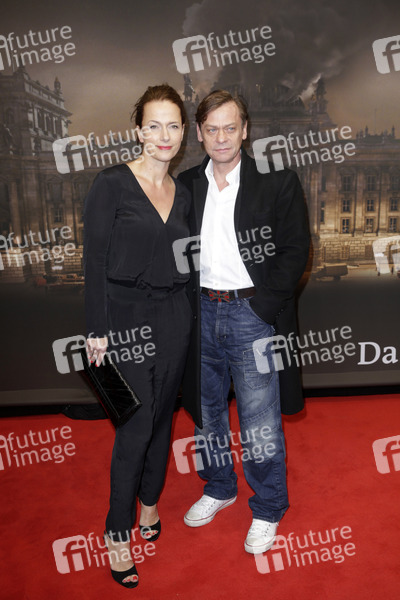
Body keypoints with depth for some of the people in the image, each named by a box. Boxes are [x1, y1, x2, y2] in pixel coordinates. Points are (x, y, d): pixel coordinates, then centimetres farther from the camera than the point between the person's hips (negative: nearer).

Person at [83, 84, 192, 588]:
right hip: (126, 317, -5)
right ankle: (118, 531, 19)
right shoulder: (112, 183, -8)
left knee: (162, 416, 16)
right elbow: (94, 260, -10)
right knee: (135, 425, -1)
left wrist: (189, 317, 12)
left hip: (173, 315, 6)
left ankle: (149, 501, 39)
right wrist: (97, 330, -13)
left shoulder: (182, 193, 10)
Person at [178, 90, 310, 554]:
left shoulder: (276, 181, -4)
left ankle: (267, 509, 28)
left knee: (261, 424, 4)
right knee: (207, 411, 18)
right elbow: (179, 249, 13)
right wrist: (188, 298, 1)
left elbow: (295, 250, -4)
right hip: (202, 312, 5)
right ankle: (219, 489, 41)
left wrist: (263, 302, -12)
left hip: (252, 313, -4)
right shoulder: (186, 185, 8)